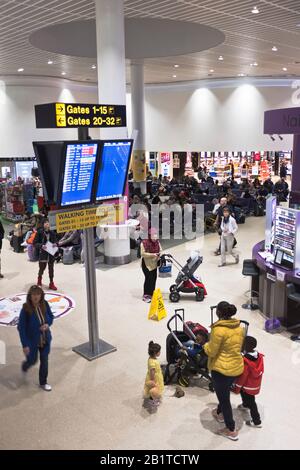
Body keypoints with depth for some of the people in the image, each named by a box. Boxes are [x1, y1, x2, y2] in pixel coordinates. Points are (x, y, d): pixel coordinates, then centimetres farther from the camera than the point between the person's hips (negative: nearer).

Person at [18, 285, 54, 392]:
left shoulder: (44, 305, -14)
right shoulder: (26, 309, -25)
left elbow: (51, 316, 4)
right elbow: (21, 328, -19)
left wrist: (47, 324, -18)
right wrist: (25, 345, -19)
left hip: (45, 339, 3)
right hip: (32, 341, -3)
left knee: (44, 361, 15)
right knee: (32, 361, 18)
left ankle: (43, 383, 37)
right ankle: (25, 366, 55)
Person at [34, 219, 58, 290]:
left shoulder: (52, 233, 4)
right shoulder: (40, 232, -7)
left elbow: (55, 241, 15)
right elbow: (35, 243, -6)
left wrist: (55, 244, -7)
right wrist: (41, 246, -21)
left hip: (51, 253, 3)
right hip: (43, 253, -3)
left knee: (51, 268, 7)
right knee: (42, 268, 2)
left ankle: (51, 283, 18)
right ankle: (39, 279, 33)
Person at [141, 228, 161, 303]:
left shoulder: (157, 242, 4)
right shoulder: (144, 243, -14)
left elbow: (160, 251, 14)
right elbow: (143, 253, -17)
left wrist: (160, 254, -9)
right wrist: (152, 255, -25)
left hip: (154, 263, 6)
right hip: (146, 264, -6)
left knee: (154, 278, 8)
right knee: (148, 278, -10)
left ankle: (151, 294, 23)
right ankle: (146, 296, -1)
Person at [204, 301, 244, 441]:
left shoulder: (218, 329, -25)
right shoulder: (239, 327, -2)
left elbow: (211, 352, -18)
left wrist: (206, 345, 1)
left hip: (221, 369, -7)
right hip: (237, 367, 7)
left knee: (224, 397, 10)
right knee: (225, 392, 29)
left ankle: (231, 430, 21)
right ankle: (220, 413, 52)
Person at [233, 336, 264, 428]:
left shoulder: (245, 362, -34)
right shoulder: (259, 356, -12)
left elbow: (242, 376, -24)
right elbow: (260, 371, 4)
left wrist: (236, 388, -10)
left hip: (248, 387, -8)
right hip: (256, 385, 8)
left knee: (251, 403, 10)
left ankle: (256, 421, 23)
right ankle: (245, 405, 59)